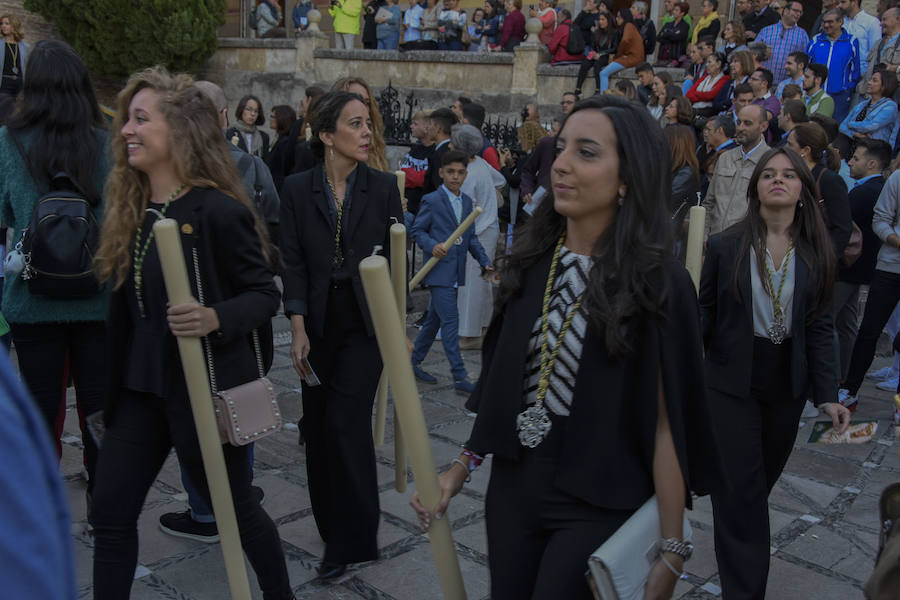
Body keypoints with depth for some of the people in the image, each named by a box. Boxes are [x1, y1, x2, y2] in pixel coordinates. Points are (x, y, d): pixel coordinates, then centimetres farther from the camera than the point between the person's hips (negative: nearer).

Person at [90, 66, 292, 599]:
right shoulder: (132, 208, 4)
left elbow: (265, 294, -14)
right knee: (110, 512, 8)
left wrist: (216, 318, -32)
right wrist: (118, 378, 8)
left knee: (234, 506, 13)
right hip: (141, 385, 7)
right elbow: (128, 304, 11)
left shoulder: (218, 211, -18)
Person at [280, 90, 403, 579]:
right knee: (317, 428, 8)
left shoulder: (384, 187, -1)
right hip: (319, 323, 2)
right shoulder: (298, 189, 0)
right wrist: (298, 330, -9)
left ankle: (352, 540, 4)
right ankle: (332, 528, 27)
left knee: (345, 423, -9)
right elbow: (293, 263, -2)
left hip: (365, 323, -2)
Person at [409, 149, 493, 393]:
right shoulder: (431, 200, -6)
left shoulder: (467, 202, 13)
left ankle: (414, 362, 28)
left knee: (434, 320, 15)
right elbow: (416, 230, -5)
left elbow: (471, 237, 17)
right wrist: (432, 245, -23)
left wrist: (484, 262, 7)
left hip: (456, 272, 7)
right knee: (450, 322, -9)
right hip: (439, 271, -7)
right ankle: (460, 377, -7)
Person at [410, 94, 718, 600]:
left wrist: (671, 549, -11)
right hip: (512, 487, 5)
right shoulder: (533, 259, -2)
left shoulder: (659, 283, -16)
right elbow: (500, 381, 7)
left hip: (599, 505, -4)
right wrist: (465, 465, 7)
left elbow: (667, 422, -14)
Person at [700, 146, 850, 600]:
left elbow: (820, 327, 1)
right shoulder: (724, 247, -8)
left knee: (763, 480, 19)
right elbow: (704, 313, -4)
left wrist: (828, 395, -5)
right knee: (742, 492, -1)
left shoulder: (816, 254, -1)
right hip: (732, 382, -3)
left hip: (787, 385, 3)